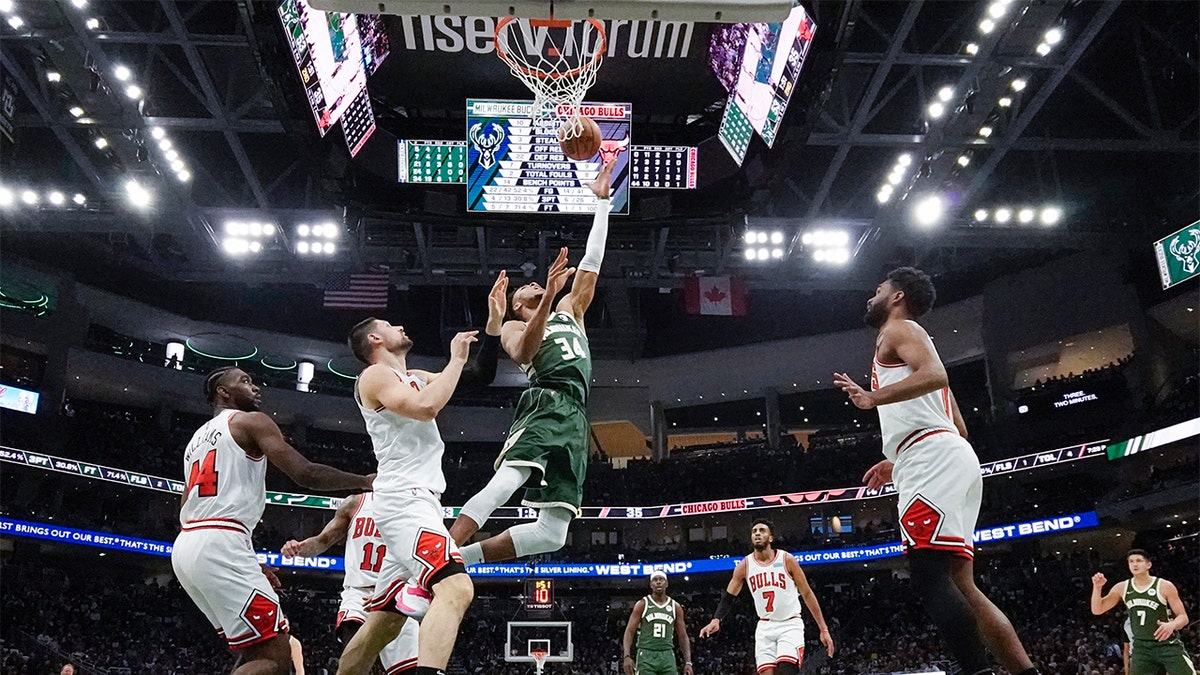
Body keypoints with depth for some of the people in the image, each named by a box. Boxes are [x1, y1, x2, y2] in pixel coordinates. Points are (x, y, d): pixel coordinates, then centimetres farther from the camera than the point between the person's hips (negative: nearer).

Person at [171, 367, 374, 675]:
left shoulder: (197, 439, 28)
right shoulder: (251, 421, 2)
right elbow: (306, 474, -10)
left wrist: (246, 564, 28)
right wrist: (365, 481, 5)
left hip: (185, 548, 10)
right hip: (219, 545, -10)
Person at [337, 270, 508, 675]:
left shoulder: (414, 378, 25)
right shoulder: (375, 375, -1)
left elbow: (481, 377, 25)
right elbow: (427, 407, -19)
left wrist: (494, 322, 17)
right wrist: (456, 358, -6)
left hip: (416, 502, 10)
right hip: (405, 500, -10)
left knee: (383, 622, 12)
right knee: (456, 588, -29)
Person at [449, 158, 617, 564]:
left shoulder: (570, 311, 35)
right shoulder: (512, 328, 19)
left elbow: (592, 261, 31)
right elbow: (523, 352, -7)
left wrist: (602, 201, 28)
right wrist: (548, 295, -18)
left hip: (574, 418, 5)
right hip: (545, 404, -4)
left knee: (553, 531, -6)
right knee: (506, 482, -32)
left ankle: (457, 559, -1)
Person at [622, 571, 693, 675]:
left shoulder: (675, 607, 9)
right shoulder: (642, 604, 1)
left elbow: (683, 636, 12)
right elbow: (629, 631, -3)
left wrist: (688, 662, 1)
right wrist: (627, 656, -18)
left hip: (667, 656, 3)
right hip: (646, 656, -3)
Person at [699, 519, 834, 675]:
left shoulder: (787, 560, -8)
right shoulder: (744, 565, -1)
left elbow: (807, 594, -3)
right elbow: (728, 596, 4)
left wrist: (824, 629, -5)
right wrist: (716, 620, -16)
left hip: (790, 624, -3)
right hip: (765, 626, 3)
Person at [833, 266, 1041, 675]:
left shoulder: (898, 329, 5)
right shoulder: (915, 345, 32)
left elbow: (935, 375, -18)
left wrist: (873, 399, -19)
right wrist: (898, 464, 35)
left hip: (935, 463, -10)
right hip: (944, 460, 10)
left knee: (930, 580, -18)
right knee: (959, 585, 7)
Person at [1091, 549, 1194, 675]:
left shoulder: (1165, 586, -6)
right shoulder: (1122, 588, 3)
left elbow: (1183, 617, -5)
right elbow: (1097, 610, 5)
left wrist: (1172, 625, -28)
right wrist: (1097, 588, -13)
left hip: (1168, 645, -3)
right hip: (1141, 647, 3)